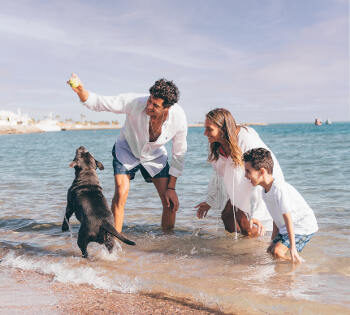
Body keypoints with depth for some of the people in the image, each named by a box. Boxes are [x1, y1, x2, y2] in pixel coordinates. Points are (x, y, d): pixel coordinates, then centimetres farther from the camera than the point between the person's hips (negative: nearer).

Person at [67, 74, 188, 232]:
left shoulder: (179, 118, -28)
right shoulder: (135, 102, -35)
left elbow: (179, 154, -13)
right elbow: (98, 103, -26)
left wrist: (171, 188, -10)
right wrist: (81, 90, -48)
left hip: (155, 156, 2)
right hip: (127, 150, -1)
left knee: (170, 203, -5)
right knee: (121, 193, -23)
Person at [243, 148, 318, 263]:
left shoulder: (279, 189, -29)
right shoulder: (266, 189, 0)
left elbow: (288, 219, -29)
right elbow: (276, 216, 9)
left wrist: (292, 247, -27)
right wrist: (274, 239, 14)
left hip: (303, 227, -10)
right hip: (285, 227, 10)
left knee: (278, 252, -21)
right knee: (270, 251, 9)